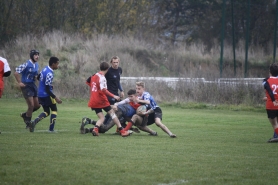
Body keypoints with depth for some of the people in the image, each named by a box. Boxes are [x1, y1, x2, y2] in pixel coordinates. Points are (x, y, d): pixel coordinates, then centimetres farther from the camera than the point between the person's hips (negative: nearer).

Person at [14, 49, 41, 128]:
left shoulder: (36, 65, 9)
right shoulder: (26, 64, -16)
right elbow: (16, 73, -18)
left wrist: (35, 78, 9)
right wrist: (19, 83, -16)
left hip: (33, 85, 8)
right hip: (26, 86, -8)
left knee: (37, 105, 9)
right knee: (31, 105, -9)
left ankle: (25, 115, 31)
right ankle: (28, 123, 5)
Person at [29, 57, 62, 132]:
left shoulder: (45, 69, 3)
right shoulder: (49, 74, -24)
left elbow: (38, 77, 22)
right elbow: (47, 89, -24)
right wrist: (55, 98, -24)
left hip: (40, 94, 8)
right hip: (47, 95, -8)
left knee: (46, 112, 15)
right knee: (54, 110, 10)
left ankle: (34, 121, -9)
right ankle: (51, 128, 5)